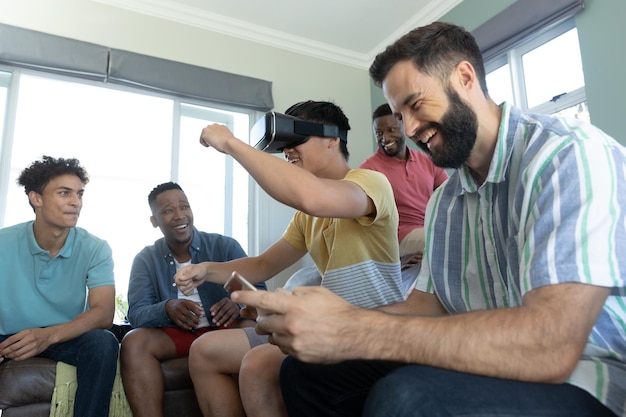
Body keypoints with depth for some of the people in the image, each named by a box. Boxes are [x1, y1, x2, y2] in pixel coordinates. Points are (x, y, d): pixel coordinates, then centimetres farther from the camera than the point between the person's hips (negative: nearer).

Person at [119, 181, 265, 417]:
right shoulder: (145, 260, 5)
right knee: (134, 341, -27)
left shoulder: (225, 246, 0)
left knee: (250, 331, -33)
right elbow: (135, 315, -6)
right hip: (176, 336, 2)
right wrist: (167, 309, -29)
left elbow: (259, 291, -6)